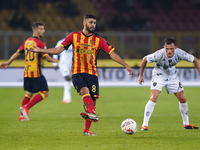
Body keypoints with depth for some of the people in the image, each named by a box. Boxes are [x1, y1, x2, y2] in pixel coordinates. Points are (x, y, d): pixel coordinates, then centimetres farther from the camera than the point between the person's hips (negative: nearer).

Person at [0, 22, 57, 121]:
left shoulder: (27, 41, 12)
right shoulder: (40, 43, -10)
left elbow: (18, 53, 15)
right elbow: (46, 56, -11)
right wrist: (53, 61, 9)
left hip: (26, 72, 8)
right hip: (36, 72, -8)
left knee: (29, 93, 19)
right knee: (45, 92, -4)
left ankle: (22, 115, 14)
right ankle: (26, 107, -10)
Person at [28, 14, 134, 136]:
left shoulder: (98, 40, 7)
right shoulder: (74, 36, 7)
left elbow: (112, 53, 4)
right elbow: (58, 50, 11)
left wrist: (126, 65, -3)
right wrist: (41, 50, 2)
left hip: (92, 74, 2)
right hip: (77, 73, -2)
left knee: (92, 100, -3)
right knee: (85, 90, -31)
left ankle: (87, 130, 8)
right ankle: (92, 113, -54)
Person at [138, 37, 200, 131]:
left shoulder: (180, 53, -26)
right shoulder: (160, 54, -33)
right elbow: (145, 60, -16)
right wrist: (141, 75, -7)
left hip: (172, 76, 4)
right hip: (159, 76, -4)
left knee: (183, 99, 6)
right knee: (154, 98, -23)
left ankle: (186, 124, 25)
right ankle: (144, 125, -19)